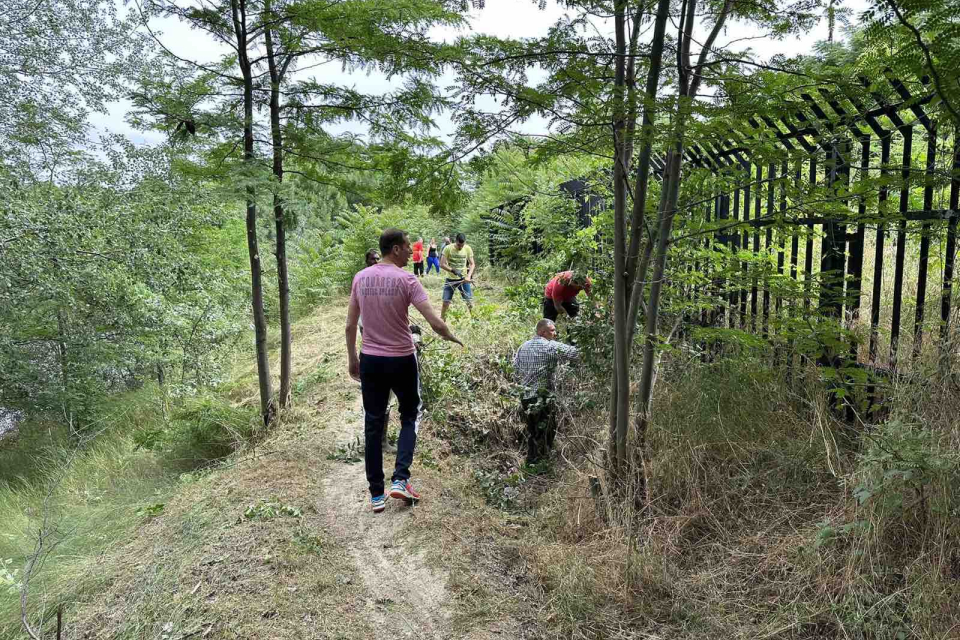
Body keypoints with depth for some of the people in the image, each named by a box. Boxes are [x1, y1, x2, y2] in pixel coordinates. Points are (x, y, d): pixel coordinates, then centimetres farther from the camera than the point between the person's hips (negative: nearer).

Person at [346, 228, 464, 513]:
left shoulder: (360, 278, 1)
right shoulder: (406, 279, -13)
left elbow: (350, 325, 5)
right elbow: (435, 323, -18)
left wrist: (352, 358, 16)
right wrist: (453, 338, 1)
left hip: (370, 360, 4)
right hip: (401, 361, -4)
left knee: (373, 426, 11)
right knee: (409, 417, 18)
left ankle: (376, 494, 16)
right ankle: (400, 479, 6)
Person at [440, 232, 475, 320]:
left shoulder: (468, 249, -8)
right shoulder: (448, 248, -14)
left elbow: (472, 264, -3)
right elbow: (442, 264, -13)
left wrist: (468, 276, -18)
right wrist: (453, 270, -26)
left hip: (463, 279, 1)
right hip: (450, 279, -1)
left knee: (470, 301, -3)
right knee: (446, 302, -1)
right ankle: (441, 320, 15)